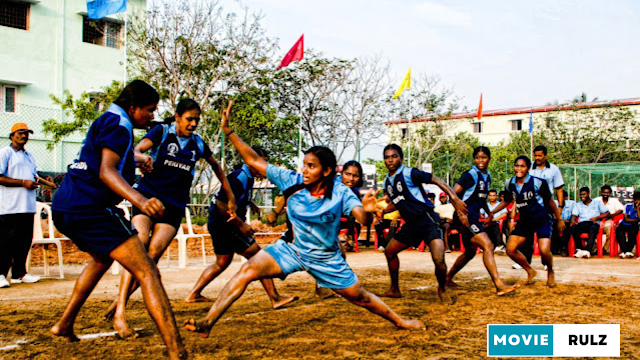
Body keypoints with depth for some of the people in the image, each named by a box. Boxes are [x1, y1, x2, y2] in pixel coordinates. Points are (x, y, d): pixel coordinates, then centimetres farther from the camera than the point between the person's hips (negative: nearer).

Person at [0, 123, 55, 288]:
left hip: (28, 206, 7)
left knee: (25, 241, 9)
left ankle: (19, 273, 17)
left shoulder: (29, 156, 22)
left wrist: (43, 180, 9)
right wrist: (23, 183, -16)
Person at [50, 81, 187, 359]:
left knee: (103, 258, 36)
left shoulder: (105, 120, 22)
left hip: (64, 207, 11)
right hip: (88, 208, -11)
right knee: (148, 273, -16)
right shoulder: (118, 123, -8)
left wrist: (134, 162, 54)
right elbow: (106, 171, -23)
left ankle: (64, 325, 41)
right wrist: (139, 200, -38)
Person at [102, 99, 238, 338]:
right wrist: (142, 158, -41)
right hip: (148, 194, -3)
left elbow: (216, 167, 25)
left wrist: (231, 198, 23)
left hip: (175, 205, 3)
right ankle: (119, 312, -22)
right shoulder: (162, 132, 0)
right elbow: (136, 150, -16)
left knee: (153, 253, -15)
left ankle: (120, 302, -7)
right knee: (139, 244, -22)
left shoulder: (198, 144, 9)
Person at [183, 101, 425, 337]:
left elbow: (362, 219, -34)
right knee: (248, 270, -20)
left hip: (327, 259, -1)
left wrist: (366, 210, -58)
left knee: (359, 296, 9)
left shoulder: (340, 193, -21)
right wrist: (228, 131, -21)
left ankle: (399, 321, 36)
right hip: (292, 250, 1)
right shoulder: (292, 181, -17)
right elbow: (254, 161, -14)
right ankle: (207, 323, -18)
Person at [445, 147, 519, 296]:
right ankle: (499, 285, -22)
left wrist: (489, 212, 20)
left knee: (470, 252, 19)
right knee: (487, 246, -19)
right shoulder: (471, 175, -12)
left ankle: (448, 278, 32)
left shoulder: (487, 176, 14)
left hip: (473, 218, 10)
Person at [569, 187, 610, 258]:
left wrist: (596, 217, -4)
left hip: (593, 223, -2)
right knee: (573, 228, -34)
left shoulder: (597, 203, 24)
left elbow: (607, 213, 13)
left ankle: (587, 250, -52)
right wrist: (573, 220, -10)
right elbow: (574, 215, 15)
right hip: (581, 224, 2)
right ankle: (579, 249, -37)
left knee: (593, 228, -40)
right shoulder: (578, 205, 29)